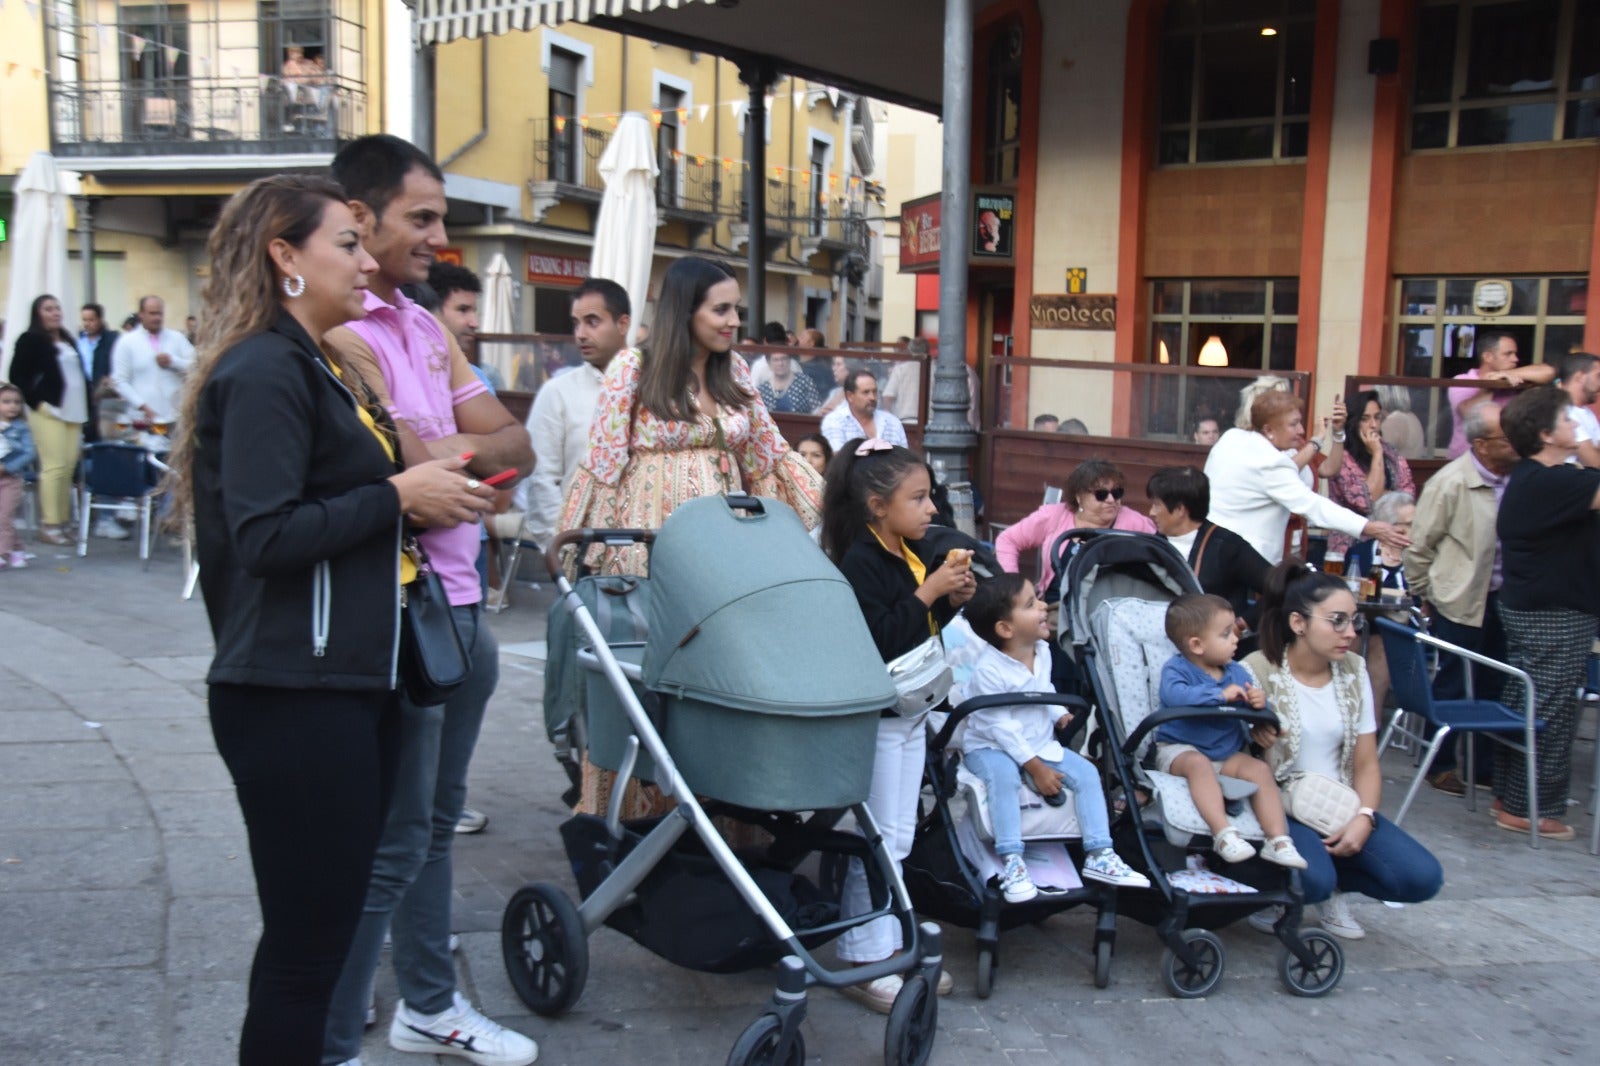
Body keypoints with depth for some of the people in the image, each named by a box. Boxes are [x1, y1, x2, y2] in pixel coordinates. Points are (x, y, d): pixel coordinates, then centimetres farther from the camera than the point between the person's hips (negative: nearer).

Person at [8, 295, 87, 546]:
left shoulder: (67, 340, 19)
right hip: (48, 412, -6)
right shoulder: (30, 340, -1)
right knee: (54, 467, -10)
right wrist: (36, 402, -10)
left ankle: (62, 522, 8)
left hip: (74, 412, 6)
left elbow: (80, 374, 24)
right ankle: (49, 525, -5)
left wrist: (86, 405, 13)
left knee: (69, 468, 2)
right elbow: (18, 375, -5)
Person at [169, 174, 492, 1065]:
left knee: (327, 924, 16)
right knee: (307, 937, -2)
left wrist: (427, 498, 9)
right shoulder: (264, 371, -12)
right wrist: (399, 496, -15)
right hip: (294, 696, -10)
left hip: (350, 683, 10)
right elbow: (266, 536, -22)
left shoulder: (312, 366, 18)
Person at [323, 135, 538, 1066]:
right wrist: (478, 450, -3)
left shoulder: (428, 329, 14)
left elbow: (515, 444, 7)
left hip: (460, 608, 9)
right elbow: (417, 479, -22)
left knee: (436, 821, 19)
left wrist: (451, 448, -12)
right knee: (390, 845, -2)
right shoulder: (342, 334, -15)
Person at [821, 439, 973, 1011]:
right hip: (874, 718, -9)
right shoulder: (861, 562, -19)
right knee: (877, 840, -1)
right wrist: (926, 593, -24)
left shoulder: (914, 556, 8)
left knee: (899, 837, 16)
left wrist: (953, 599, 1)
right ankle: (861, 962, 11)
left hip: (911, 712, 9)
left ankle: (888, 943, 29)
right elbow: (877, 639, -28)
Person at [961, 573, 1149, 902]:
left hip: (1040, 743, 7)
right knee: (1003, 776, -38)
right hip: (989, 747, -7)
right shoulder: (988, 669, -25)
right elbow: (999, 726, -24)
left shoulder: (1042, 652, -1)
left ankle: (1099, 855, -3)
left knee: (1086, 772, -9)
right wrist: (1034, 767, -24)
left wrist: (1059, 714, 1)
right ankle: (1011, 862, -32)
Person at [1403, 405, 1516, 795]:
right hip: (1460, 602, -5)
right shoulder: (1451, 483, -15)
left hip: (1499, 598, 5)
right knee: (1453, 688, 6)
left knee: (1493, 686, 14)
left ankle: (1483, 765, 28)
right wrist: (1426, 596, -1)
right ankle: (1440, 764, 23)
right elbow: (1418, 546, -8)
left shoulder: (1515, 479, -2)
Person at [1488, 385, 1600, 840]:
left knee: (1522, 703, 16)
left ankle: (1508, 794, 26)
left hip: (1525, 608, 11)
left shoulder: (1525, 478, 11)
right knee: (1551, 712, -2)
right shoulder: (1554, 482, -21)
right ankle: (1531, 809, 6)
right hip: (1556, 615, -11)